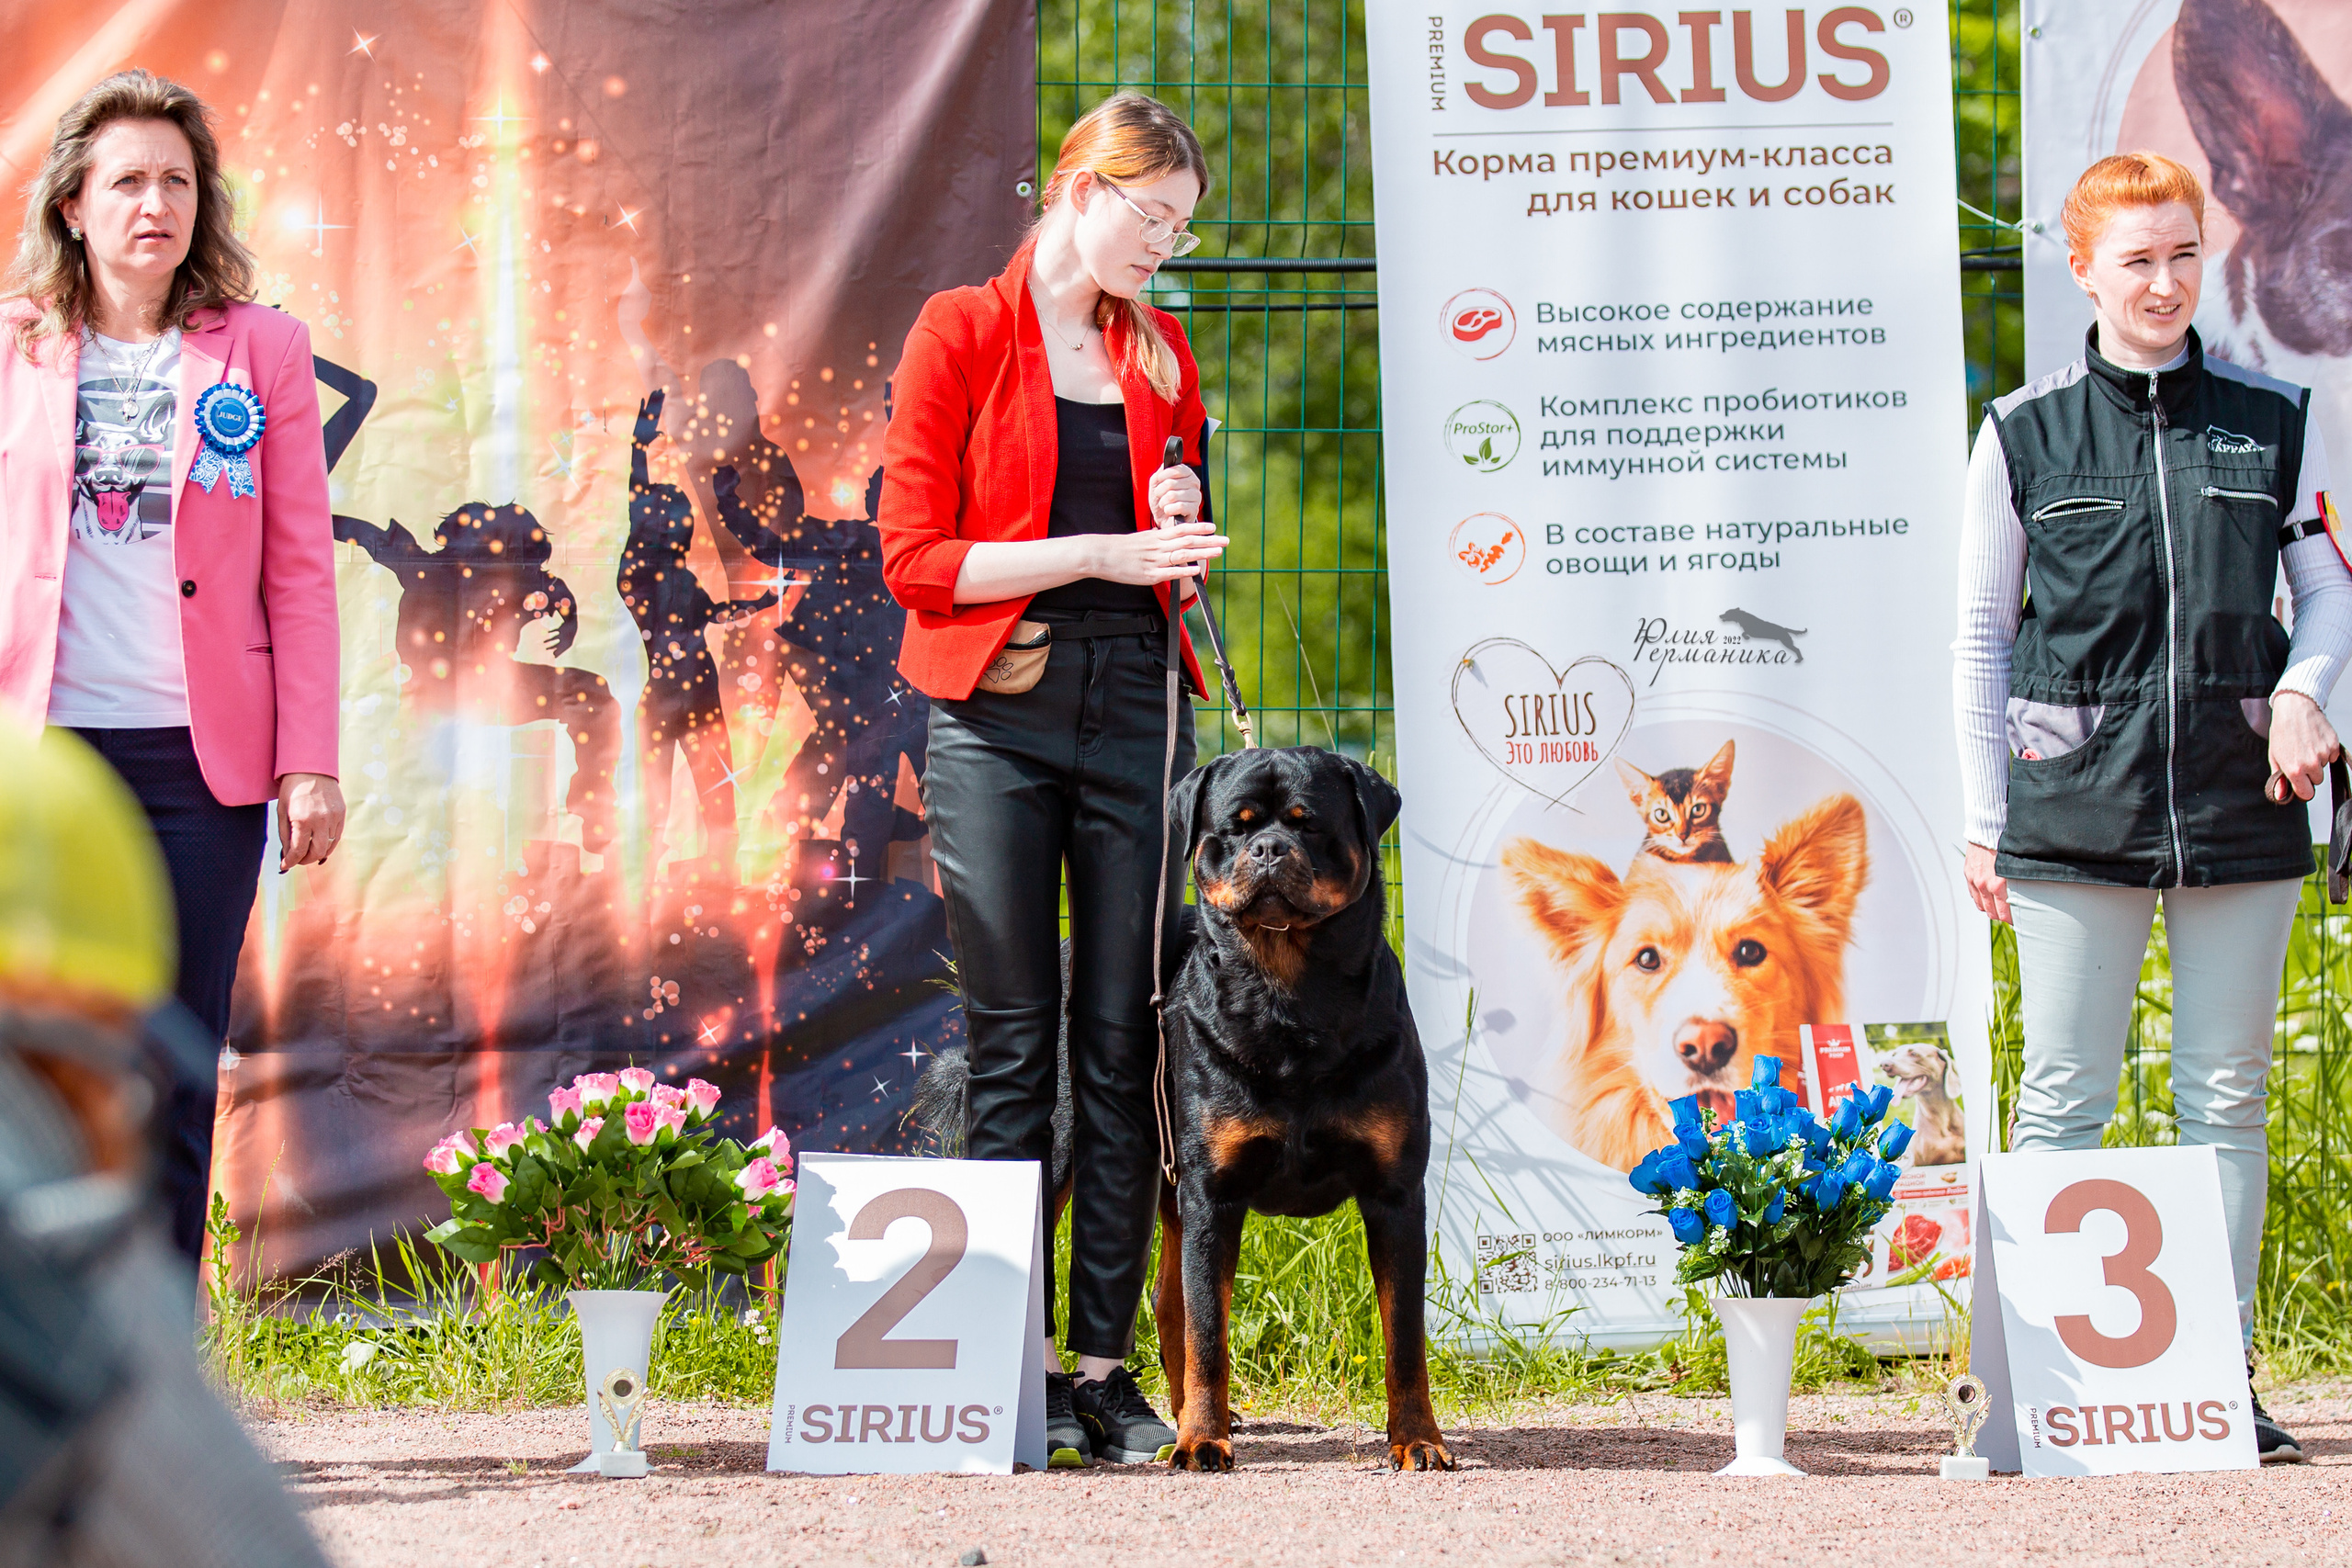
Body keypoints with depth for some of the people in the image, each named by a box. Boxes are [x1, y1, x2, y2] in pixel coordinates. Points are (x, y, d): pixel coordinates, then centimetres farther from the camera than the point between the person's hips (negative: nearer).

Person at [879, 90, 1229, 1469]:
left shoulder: (1161, 353, 15)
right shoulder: (961, 334, 1)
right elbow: (918, 557, -5)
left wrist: (1183, 543, 2)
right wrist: (1099, 553, -13)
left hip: (1136, 712, 4)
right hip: (997, 719, -4)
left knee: (1124, 1048, 0)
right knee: (1014, 1049, -2)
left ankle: (1107, 1370, 2)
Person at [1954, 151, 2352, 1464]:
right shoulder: (2027, 434, 5)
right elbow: (1982, 635, 9)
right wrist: (1986, 819, 5)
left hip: (2241, 804, 2)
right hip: (2075, 810, -1)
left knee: (2227, 1098, 4)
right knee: (2065, 1095, -3)